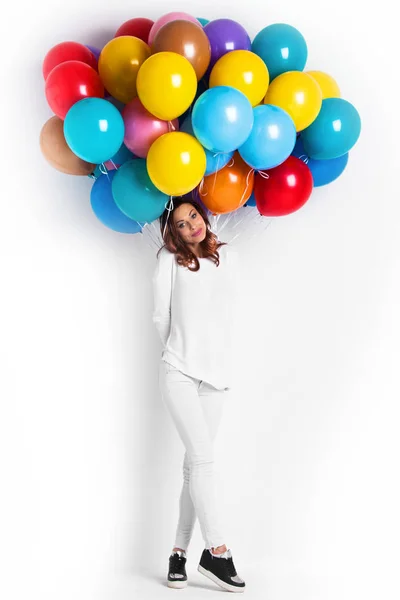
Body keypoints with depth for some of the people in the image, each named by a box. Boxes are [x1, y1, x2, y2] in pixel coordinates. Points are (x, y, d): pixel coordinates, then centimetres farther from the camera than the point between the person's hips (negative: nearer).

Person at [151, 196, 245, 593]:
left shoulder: (227, 257, 12)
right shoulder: (170, 260, 2)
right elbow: (161, 317, 7)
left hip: (215, 373, 3)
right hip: (179, 372, -3)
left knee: (196, 463, 1)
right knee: (202, 456, -13)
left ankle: (179, 552, 5)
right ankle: (216, 551, -10)